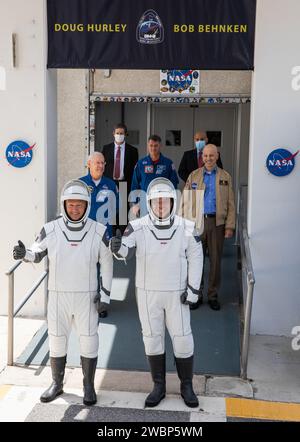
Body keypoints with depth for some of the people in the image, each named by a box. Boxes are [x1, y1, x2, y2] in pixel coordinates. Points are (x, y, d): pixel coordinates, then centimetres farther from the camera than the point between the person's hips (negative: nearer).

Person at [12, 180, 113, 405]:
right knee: (57, 340, 11)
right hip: (58, 295, 1)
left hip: (87, 297, -1)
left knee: (89, 341, 5)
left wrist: (105, 293, -3)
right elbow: (37, 253, 5)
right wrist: (24, 253, -18)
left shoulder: (98, 231, -6)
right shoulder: (51, 230, -6)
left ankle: (89, 386, 23)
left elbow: (107, 263, 1)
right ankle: (57, 384, 30)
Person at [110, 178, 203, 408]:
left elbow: (195, 257, 0)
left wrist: (193, 289, -4)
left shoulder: (186, 228, -7)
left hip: (176, 294, 0)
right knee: (152, 338, 10)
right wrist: (119, 247, -47)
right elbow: (127, 248, -23)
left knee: (183, 339, 5)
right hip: (147, 293, 0)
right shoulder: (139, 227, -10)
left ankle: (187, 385, 25)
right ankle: (159, 386, 27)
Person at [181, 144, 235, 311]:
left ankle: (213, 296, 18)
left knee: (215, 260, 6)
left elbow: (230, 204, 4)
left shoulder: (225, 177, 7)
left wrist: (230, 226, -3)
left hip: (217, 223, 0)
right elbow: (185, 201, 5)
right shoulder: (194, 176, 8)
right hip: (197, 222, 0)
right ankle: (196, 295, 16)